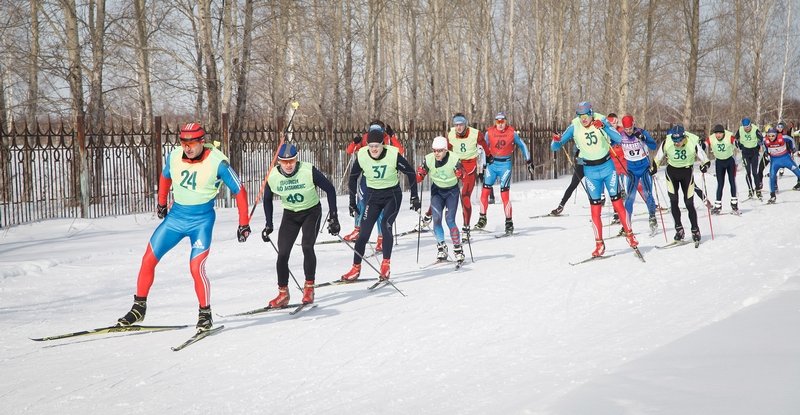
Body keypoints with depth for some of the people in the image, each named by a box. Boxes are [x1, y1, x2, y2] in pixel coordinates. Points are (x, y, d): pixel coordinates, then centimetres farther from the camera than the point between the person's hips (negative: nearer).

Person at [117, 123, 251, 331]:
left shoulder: (217, 163, -18)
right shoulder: (174, 157, -7)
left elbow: (239, 191, -9)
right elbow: (165, 176, 18)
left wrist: (244, 224, -9)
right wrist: (161, 203, 24)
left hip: (202, 221, -5)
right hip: (176, 216, 5)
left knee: (196, 268, -17)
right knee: (148, 260, 2)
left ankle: (205, 313, 3)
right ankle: (139, 307, 17)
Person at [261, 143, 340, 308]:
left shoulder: (309, 171, -25)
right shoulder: (272, 176, -15)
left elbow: (329, 189, -14)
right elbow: (267, 199, 4)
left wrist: (333, 217, -16)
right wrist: (269, 225, 3)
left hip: (311, 212, -3)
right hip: (290, 215, 3)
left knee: (307, 246, -22)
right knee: (282, 253, -7)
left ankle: (309, 287, -8)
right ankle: (283, 293, 7)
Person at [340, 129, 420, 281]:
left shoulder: (393, 155, -20)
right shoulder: (362, 156, -13)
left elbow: (411, 173, -6)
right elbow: (353, 178, 3)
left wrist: (415, 197, -4)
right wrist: (352, 201, 3)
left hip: (392, 195, -2)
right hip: (372, 195, 2)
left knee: (386, 224, -23)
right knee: (364, 231, -5)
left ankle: (386, 263, -11)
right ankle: (356, 268, 5)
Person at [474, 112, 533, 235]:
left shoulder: (512, 132, -3)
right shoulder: (489, 132, 0)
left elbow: (522, 145, 9)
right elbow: (483, 148, 10)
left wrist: (528, 161, 11)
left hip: (505, 164, -2)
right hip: (492, 163, 2)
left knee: (504, 193, -10)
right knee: (485, 191, -2)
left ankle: (509, 222, -3)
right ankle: (482, 219, 11)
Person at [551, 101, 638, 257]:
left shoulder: (601, 121, -11)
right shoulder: (574, 127, -9)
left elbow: (619, 139, -20)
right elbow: (555, 147, -9)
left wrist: (604, 127, -33)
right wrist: (556, 141, -32)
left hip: (607, 166, -1)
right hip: (590, 171, 1)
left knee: (617, 203, 2)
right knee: (595, 209, 0)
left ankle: (629, 234, 17)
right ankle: (599, 244, 7)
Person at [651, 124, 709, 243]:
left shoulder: (693, 143, -24)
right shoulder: (666, 143, -20)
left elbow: (704, 159, -13)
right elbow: (658, 157, -2)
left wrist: (705, 165, -33)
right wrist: (654, 167, -14)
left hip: (687, 172, -1)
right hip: (672, 172, 1)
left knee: (689, 203, -1)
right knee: (673, 201, -5)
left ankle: (695, 230, 13)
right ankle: (679, 229, 6)